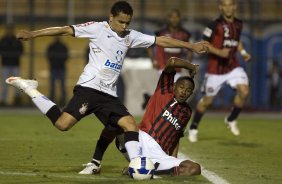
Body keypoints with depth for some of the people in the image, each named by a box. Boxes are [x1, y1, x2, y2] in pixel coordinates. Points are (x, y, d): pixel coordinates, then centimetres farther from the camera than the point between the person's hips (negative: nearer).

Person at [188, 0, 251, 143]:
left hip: (233, 66, 5)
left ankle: (231, 120, 7)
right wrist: (219, 52, -22)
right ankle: (193, 128, 24)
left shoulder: (238, 24, 6)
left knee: (244, 91, -16)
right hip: (216, 68, -5)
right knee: (208, 100, 3)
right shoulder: (215, 25, -13)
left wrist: (243, 52, 7)